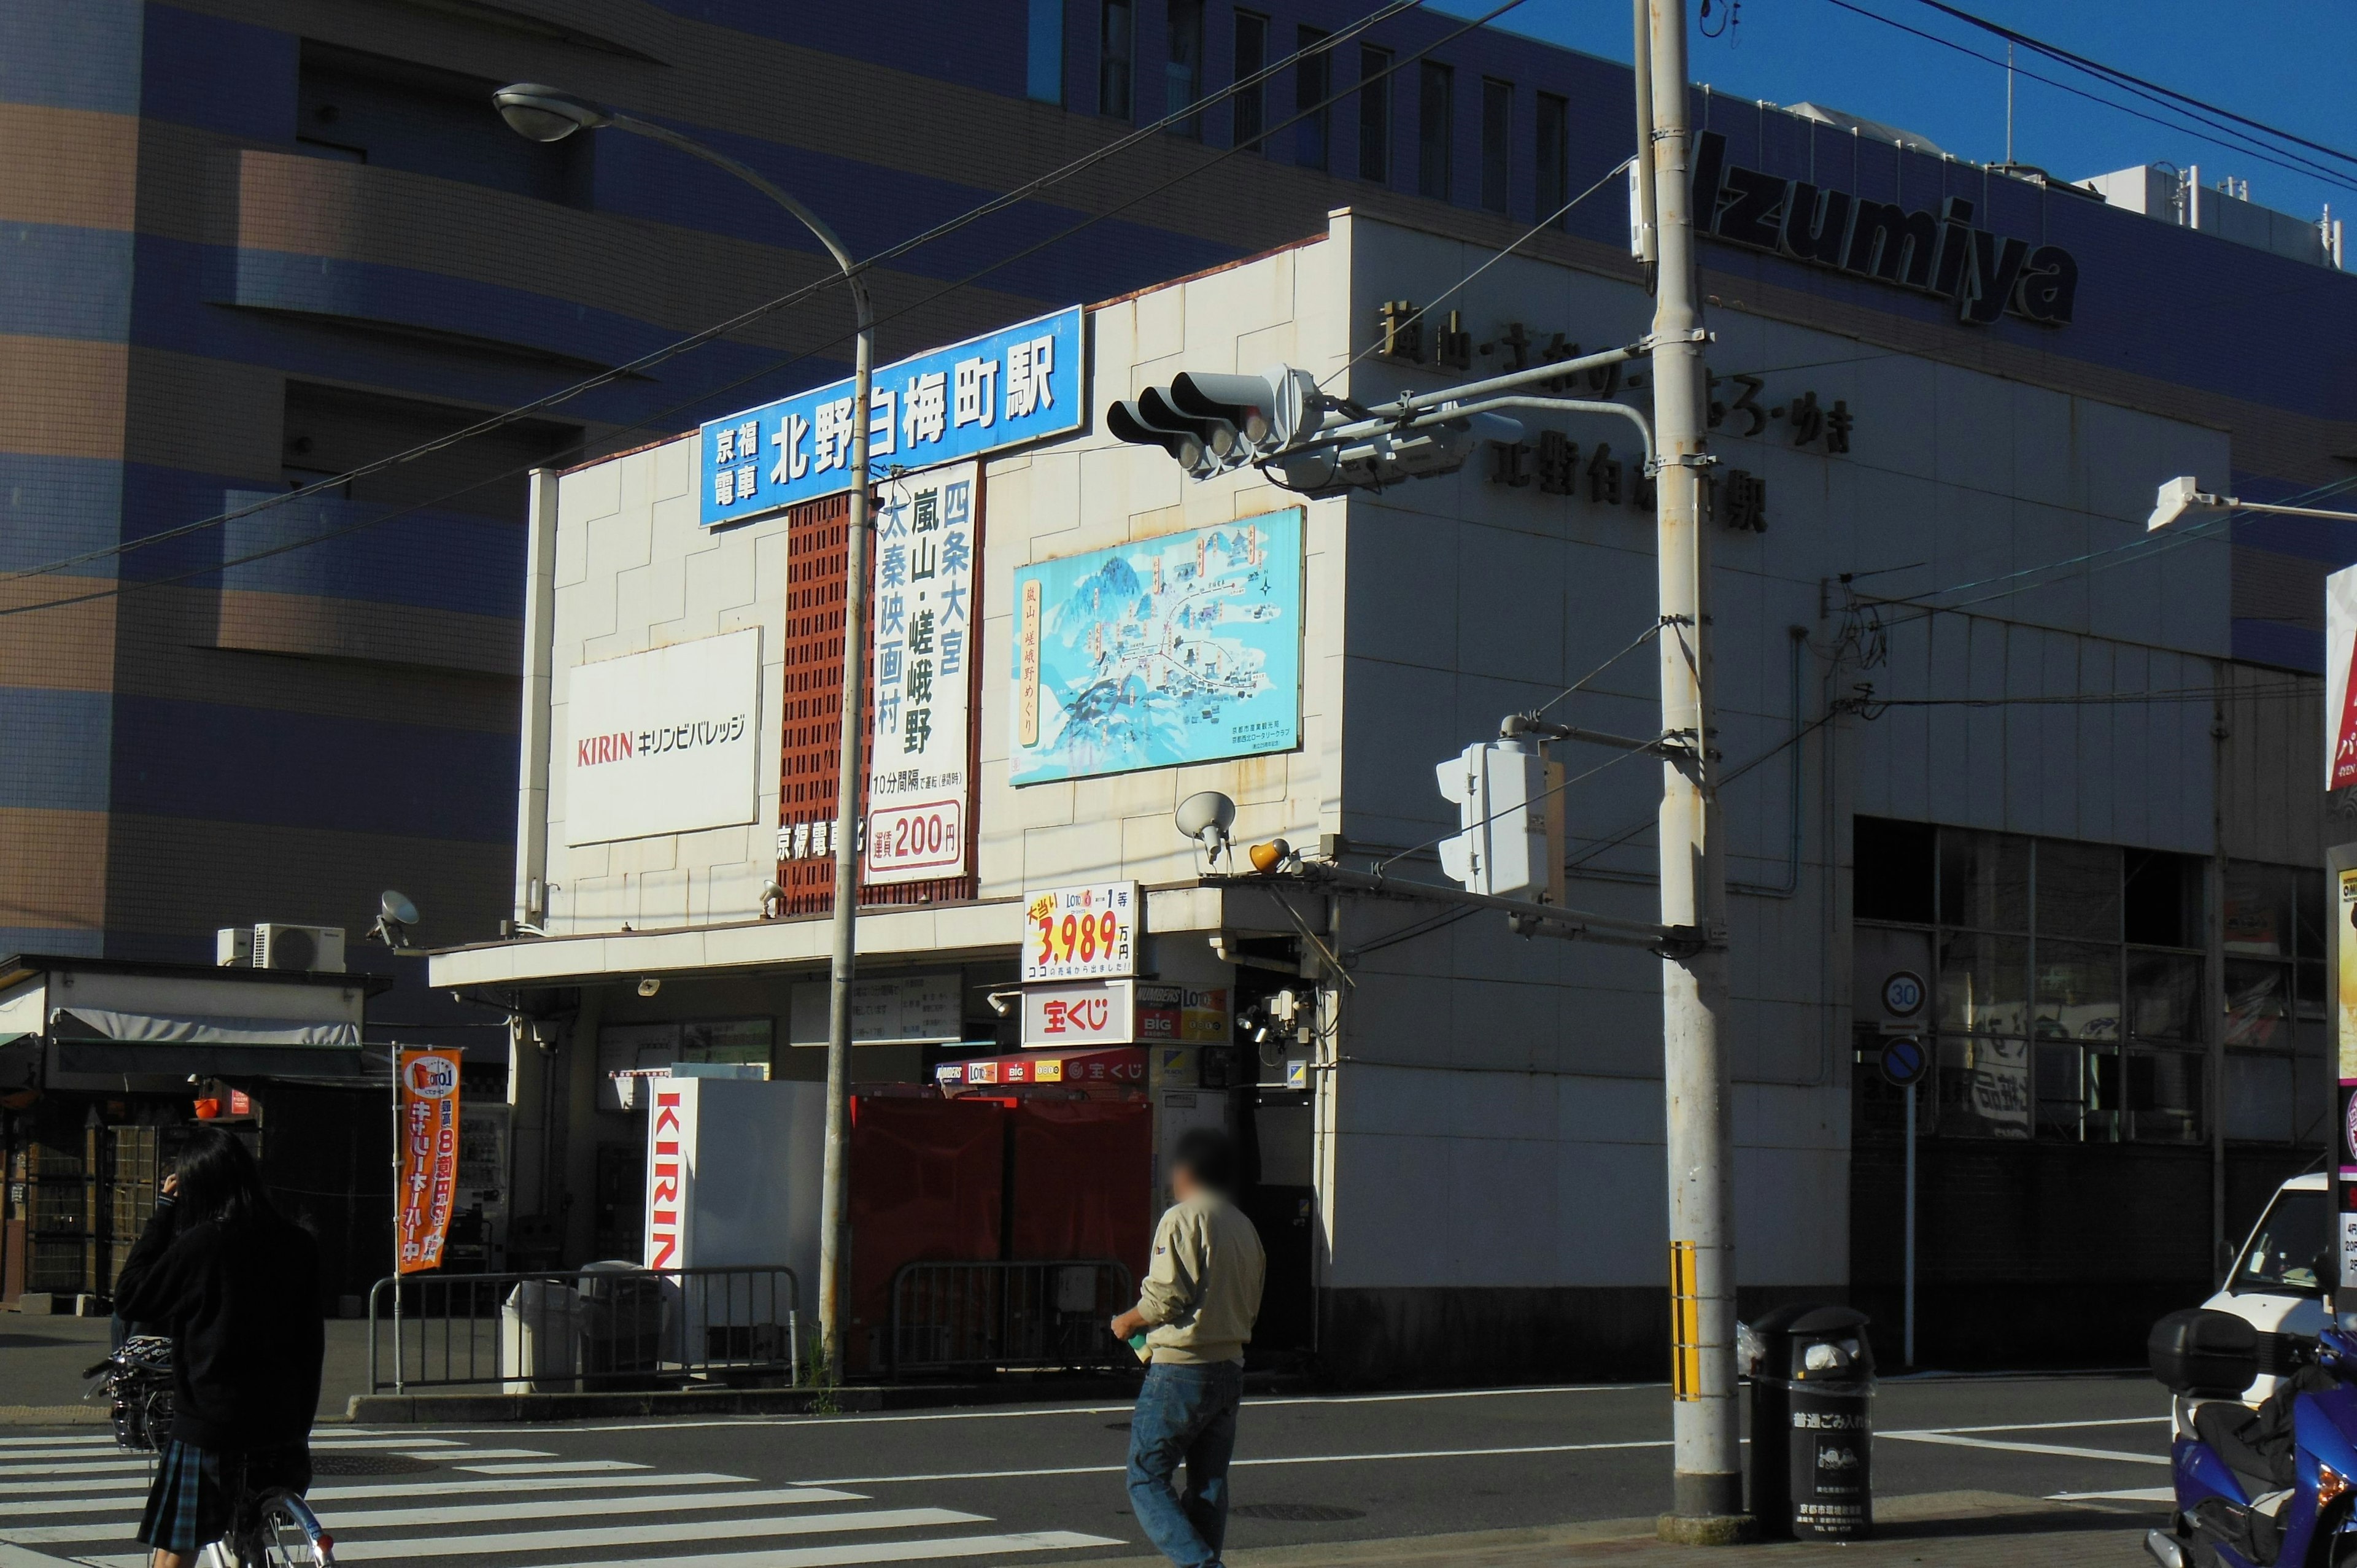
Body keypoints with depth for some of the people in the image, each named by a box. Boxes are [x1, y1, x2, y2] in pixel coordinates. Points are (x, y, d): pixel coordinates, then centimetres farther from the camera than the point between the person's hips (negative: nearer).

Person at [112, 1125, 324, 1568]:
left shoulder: (199, 1242, -12)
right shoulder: (299, 1245, 4)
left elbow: (130, 1299, 1)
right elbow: (313, 1345, 9)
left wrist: (165, 1211, 3)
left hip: (208, 1426, -5)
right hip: (282, 1425, 5)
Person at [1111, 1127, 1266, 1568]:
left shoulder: (1182, 1219, -11)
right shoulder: (1244, 1226, 13)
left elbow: (1165, 1297, -17)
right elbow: (1250, 1308, 14)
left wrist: (1128, 1322, 0)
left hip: (1180, 1370, -8)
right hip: (1230, 1368, 8)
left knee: (1146, 1481, -2)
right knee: (1209, 1486, 11)